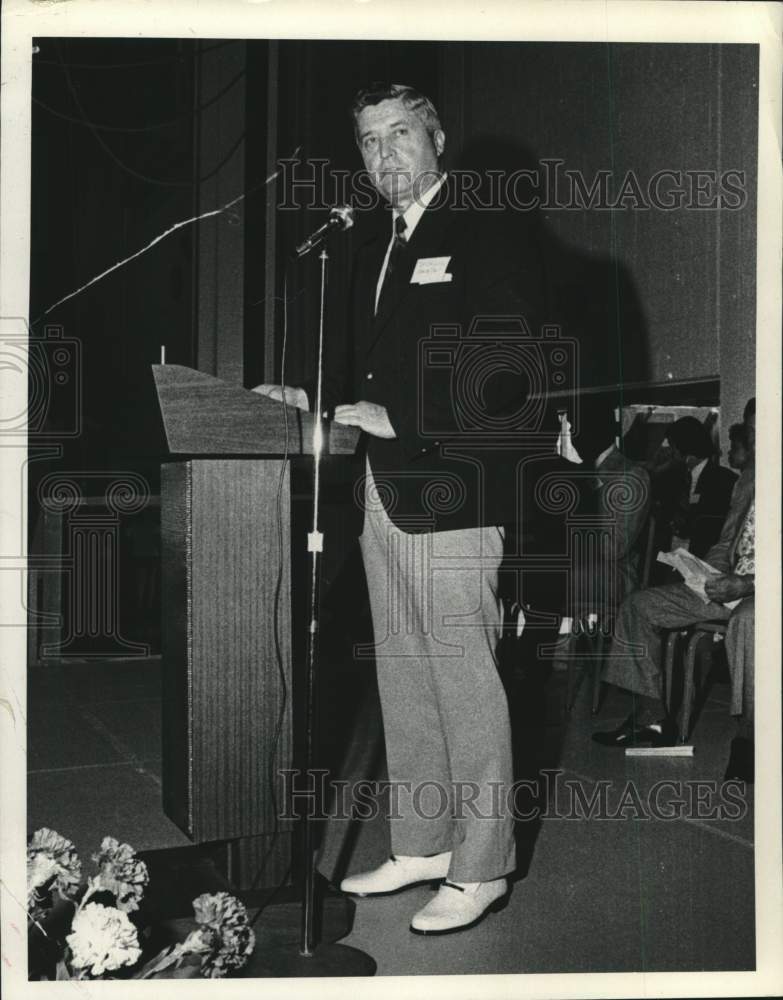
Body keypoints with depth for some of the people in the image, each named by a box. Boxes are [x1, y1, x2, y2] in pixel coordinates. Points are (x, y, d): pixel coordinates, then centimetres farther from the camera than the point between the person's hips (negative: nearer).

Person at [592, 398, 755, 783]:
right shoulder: (749, 477, 15)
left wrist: (747, 584, -24)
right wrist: (714, 570, 0)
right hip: (730, 583, 9)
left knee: (746, 619, -43)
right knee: (639, 604, 1)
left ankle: (747, 737, -30)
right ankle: (651, 717, 2)